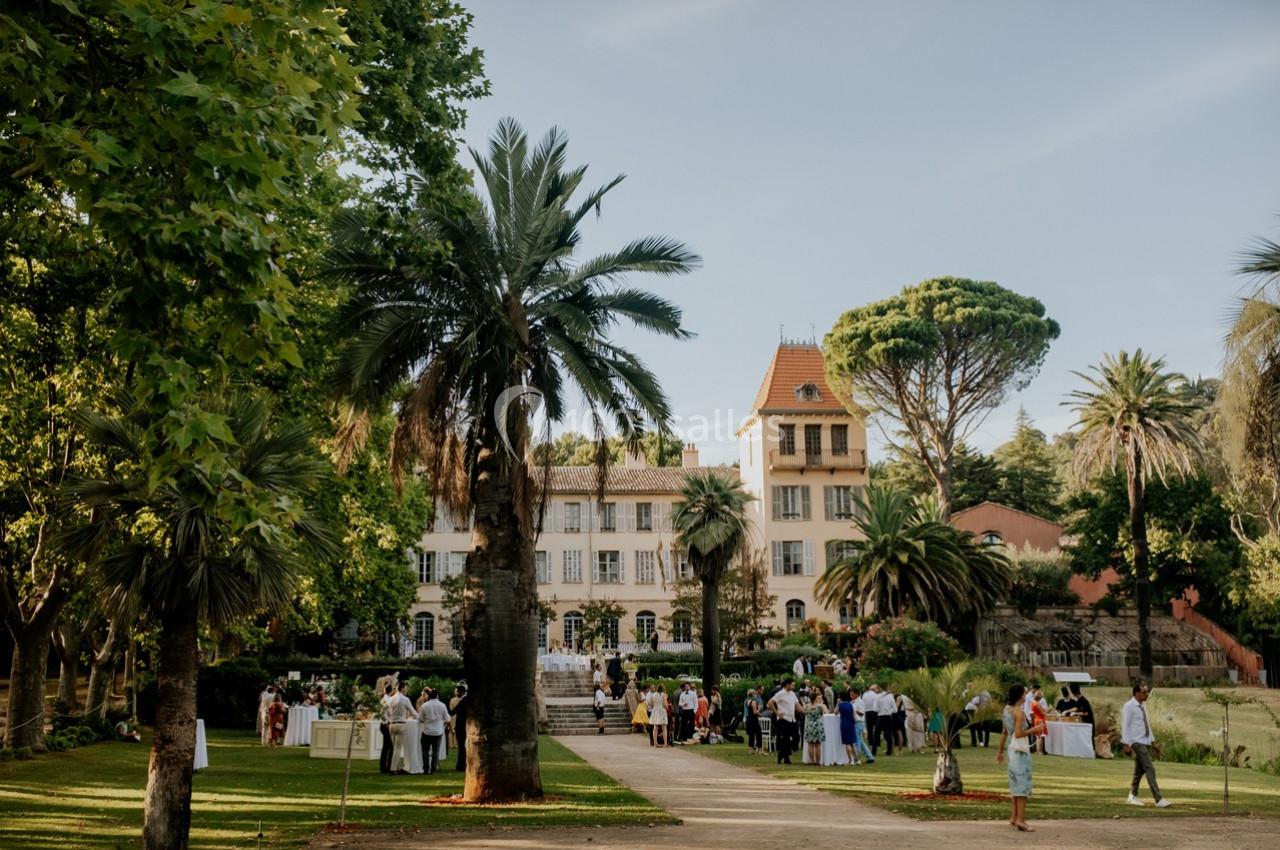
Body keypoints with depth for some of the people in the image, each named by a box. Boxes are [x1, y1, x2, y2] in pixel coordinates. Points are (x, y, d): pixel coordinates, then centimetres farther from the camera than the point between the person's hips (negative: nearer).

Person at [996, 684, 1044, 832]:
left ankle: (1014, 817, 19)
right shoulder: (1019, 712, -16)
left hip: (1011, 749, 9)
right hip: (1020, 750, -9)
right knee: (1023, 783, -6)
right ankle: (1020, 819, -8)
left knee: (1016, 783, 15)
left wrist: (1000, 750, 19)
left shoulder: (1007, 709, 10)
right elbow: (1018, 733, -22)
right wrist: (1034, 729, -12)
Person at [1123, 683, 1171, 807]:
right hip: (1137, 743, -8)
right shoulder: (1129, 706, -12)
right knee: (1150, 769, -13)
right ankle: (1158, 800, -13)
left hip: (1146, 741, 8)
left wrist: (1152, 739, 16)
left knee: (1140, 770, 14)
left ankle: (1133, 796, 25)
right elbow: (1125, 726, -13)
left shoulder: (1143, 705, 12)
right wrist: (1127, 744, -16)